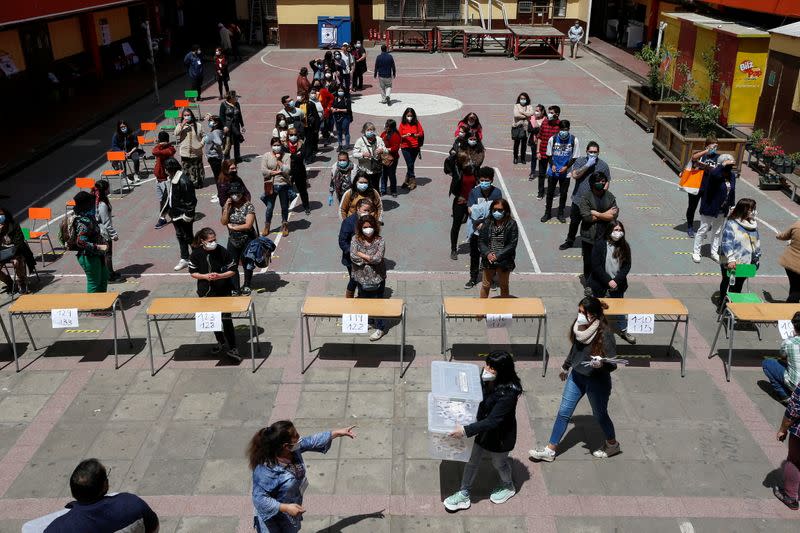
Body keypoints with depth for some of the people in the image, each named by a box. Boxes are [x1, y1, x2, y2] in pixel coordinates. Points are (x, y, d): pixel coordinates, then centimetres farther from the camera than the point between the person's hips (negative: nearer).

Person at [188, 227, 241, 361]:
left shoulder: (222, 251, -15)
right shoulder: (196, 253, -10)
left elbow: (233, 270, -7)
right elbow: (192, 272, 0)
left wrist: (220, 276, -24)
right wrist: (205, 276, -18)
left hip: (224, 291, -3)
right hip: (206, 291, 3)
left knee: (226, 319, -7)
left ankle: (232, 349, 0)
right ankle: (221, 343, 38)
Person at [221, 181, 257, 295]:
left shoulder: (248, 206, -14)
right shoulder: (228, 205, 1)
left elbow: (248, 225, -20)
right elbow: (223, 222, -7)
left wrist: (233, 227, -12)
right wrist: (227, 208, -15)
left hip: (247, 240, -4)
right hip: (233, 240, 4)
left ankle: (247, 286, 30)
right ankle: (235, 288, 16)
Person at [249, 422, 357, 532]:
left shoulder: (293, 449, -16)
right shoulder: (266, 471, -38)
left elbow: (312, 441, -1)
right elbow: (260, 499, -32)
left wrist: (338, 432, 4)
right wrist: (286, 508, -36)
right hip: (274, 519, -7)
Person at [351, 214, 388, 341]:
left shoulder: (379, 241, -14)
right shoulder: (356, 239, -8)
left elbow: (378, 258, -25)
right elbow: (353, 257, -18)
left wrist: (361, 255, -16)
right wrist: (370, 259, -20)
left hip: (376, 277, -3)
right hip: (361, 277, 3)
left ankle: (380, 328, 23)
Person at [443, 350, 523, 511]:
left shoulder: (508, 394, -37)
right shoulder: (485, 380, -15)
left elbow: (493, 421, -37)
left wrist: (466, 430, -39)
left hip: (500, 436, -6)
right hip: (483, 430, 6)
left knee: (499, 462, 21)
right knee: (472, 460, 17)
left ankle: (508, 487, 53)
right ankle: (464, 495, 37)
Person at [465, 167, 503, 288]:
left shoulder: (497, 192, -8)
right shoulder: (474, 191, -5)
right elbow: (470, 209, -11)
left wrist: (484, 223, -21)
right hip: (476, 230, 1)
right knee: (474, 255, 13)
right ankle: (473, 278, 28)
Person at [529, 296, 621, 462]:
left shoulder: (604, 334, -27)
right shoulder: (579, 326, -10)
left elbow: (612, 365, -21)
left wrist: (601, 364, -43)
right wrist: (566, 367, 22)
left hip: (597, 380, -6)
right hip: (577, 375, 6)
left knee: (599, 415, 16)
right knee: (563, 412, 10)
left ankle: (612, 445, 44)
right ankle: (550, 450, 21)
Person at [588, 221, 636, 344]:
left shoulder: (625, 247, -3)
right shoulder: (599, 245, -13)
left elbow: (627, 266, -3)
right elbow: (596, 266, -15)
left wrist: (617, 280, -15)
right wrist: (608, 281, -18)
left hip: (618, 285, 3)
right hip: (601, 284, -3)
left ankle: (623, 330, 32)